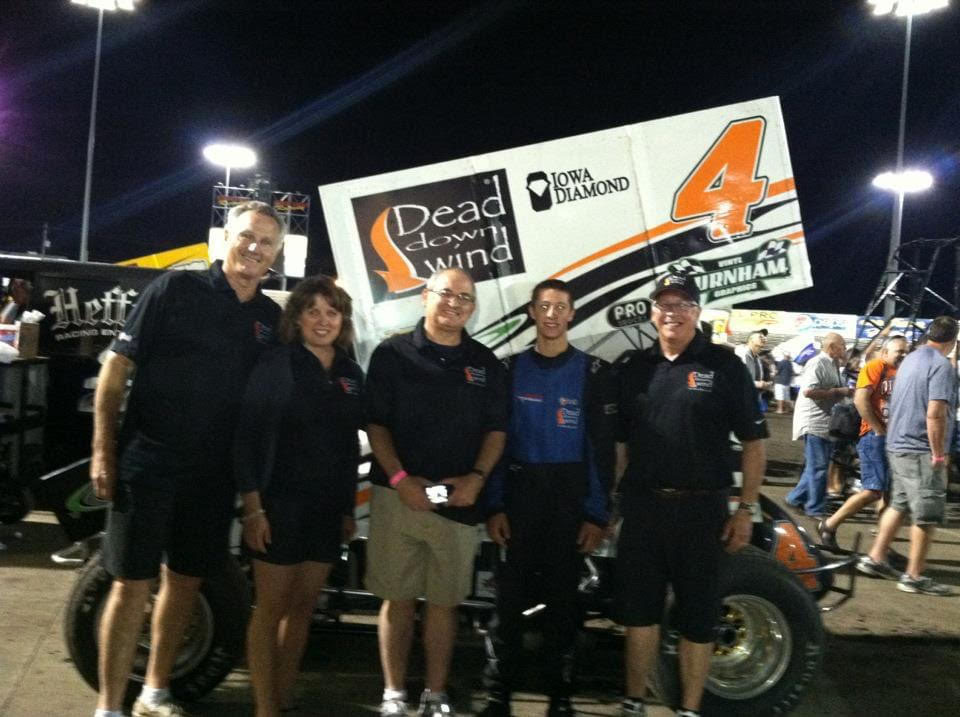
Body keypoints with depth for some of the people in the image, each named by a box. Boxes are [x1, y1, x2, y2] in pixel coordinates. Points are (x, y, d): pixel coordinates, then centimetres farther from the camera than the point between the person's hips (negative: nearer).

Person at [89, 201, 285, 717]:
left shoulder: (272, 318, 7)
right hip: (148, 462, -4)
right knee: (132, 583, 0)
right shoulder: (176, 288, -5)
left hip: (215, 474, 5)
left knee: (185, 580, 14)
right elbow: (116, 368, -5)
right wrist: (103, 452, -9)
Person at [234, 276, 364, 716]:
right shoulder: (275, 365, -6)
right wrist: (252, 507, -14)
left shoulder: (351, 375, 8)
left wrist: (349, 508, 11)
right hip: (280, 502, -5)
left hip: (328, 508, 5)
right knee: (271, 608, 4)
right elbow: (247, 437, -10)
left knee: (303, 608, 13)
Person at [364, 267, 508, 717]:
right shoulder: (392, 354, 3)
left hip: (459, 501, 2)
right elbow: (376, 424, 0)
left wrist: (477, 477, -6)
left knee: (445, 601, 8)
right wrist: (400, 479, -11)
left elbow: (496, 429, 10)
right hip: (397, 495, -2)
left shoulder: (485, 363, 10)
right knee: (398, 598, 5)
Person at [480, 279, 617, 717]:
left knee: (562, 596, 7)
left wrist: (598, 514, -7)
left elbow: (602, 447, 0)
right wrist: (493, 506, -5)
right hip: (519, 493, 1)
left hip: (570, 497, -1)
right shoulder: (512, 369, 5)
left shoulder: (592, 372, 2)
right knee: (510, 596, 2)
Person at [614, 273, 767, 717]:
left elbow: (753, 443, -1)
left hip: (700, 509, -3)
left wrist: (746, 509, -6)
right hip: (641, 506, 3)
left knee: (697, 617, 8)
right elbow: (618, 443, 12)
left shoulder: (724, 367, -2)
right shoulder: (633, 369, 8)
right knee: (638, 611, 12)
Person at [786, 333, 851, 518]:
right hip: (814, 423, -10)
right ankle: (816, 509, 4)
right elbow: (808, 391, -26)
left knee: (818, 466, 14)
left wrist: (846, 392, 12)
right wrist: (838, 392, -20)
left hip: (827, 423, 10)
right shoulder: (817, 364, -15)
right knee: (818, 467, -5)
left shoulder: (833, 365, 16)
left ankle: (796, 498, 25)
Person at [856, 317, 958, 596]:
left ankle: (875, 558, 21)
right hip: (921, 451, -9)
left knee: (898, 505, 17)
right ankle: (914, 576, 8)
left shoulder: (911, 360, 12)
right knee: (927, 515, 1)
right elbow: (935, 413, -24)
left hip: (898, 445, 9)